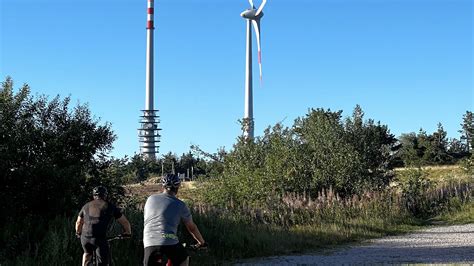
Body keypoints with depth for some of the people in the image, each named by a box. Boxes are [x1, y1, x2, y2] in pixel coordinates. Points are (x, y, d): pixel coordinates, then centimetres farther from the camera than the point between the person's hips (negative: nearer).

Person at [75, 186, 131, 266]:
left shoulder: (86, 206, 19)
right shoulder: (110, 207, 13)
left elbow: (78, 222, 29)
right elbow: (125, 222, 18)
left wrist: (78, 233, 49)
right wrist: (128, 232, 37)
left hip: (85, 237, 4)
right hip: (100, 238, -4)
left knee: (87, 253, 34)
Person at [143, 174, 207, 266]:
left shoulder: (150, 199, 18)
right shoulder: (180, 205, 9)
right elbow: (192, 227, 19)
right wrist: (202, 242, 35)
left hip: (149, 243, 1)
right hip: (170, 242, -1)